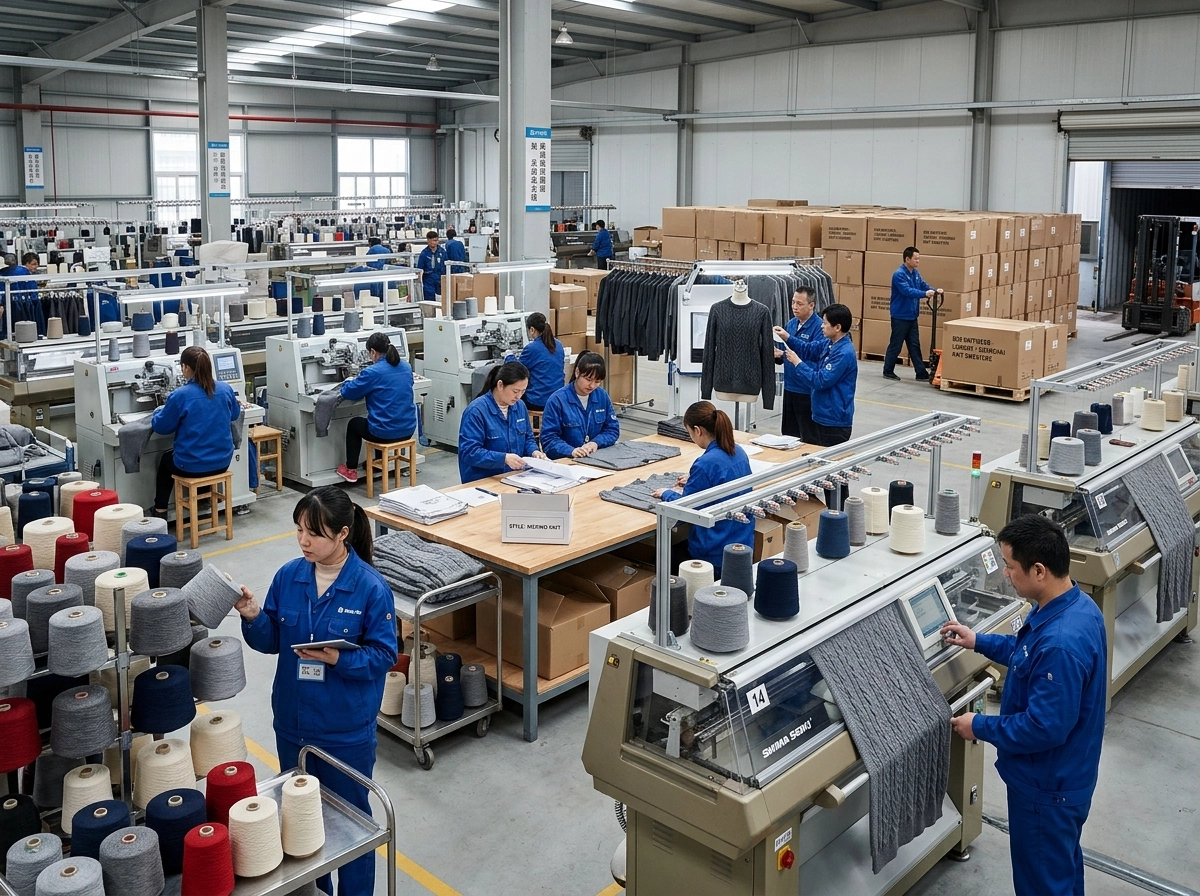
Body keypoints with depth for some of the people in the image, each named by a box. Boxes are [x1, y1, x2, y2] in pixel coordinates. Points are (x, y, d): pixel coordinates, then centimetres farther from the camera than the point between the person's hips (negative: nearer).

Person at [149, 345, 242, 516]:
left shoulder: (180, 396, -19)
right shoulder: (226, 389, -7)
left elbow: (161, 427, -6)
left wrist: (160, 412, 15)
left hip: (192, 466, -4)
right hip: (222, 462, 4)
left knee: (166, 459, 32)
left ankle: (160, 510, 37)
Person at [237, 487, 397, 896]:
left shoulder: (371, 588, -18)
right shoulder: (288, 576, -5)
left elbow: (384, 656, -14)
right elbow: (271, 641, 2)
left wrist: (338, 659, -29)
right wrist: (253, 617, -17)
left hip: (347, 729, -5)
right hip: (292, 722, 5)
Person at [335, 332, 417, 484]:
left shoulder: (372, 372, -17)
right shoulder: (406, 367, 3)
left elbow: (348, 393, -7)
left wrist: (348, 382, 16)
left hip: (385, 432, -6)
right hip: (408, 430, 6)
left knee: (353, 424, 26)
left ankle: (351, 470, 34)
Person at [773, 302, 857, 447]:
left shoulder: (844, 353, -22)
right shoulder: (830, 344, 5)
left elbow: (822, 381, -24)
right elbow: (809, 350, 19)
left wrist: (798, 363, -15)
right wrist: (787, 338, 3)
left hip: (835, 422, -10)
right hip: (821, 416, 10)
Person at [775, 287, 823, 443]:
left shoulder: (819, 326, -13)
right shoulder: (791, 323, 10)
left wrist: (789, 339, -30)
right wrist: (778, 355, -5)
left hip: (807, 390, -8)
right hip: (790, 387, 8)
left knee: (809, 437, 2)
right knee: (788, 434, 18)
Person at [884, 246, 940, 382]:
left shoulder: (915, 273, 10)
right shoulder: (899, 274, -18)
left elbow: (924, 285, 8)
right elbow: (907, 291, -30)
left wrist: (934, 290, -13)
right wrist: (925, 294, -40)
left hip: (912, 316, 8)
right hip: (900, 317, -8)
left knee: (915, 346, 10)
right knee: (895, 345, 1)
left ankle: (921, 373, 13)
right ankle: (888, 372, 12)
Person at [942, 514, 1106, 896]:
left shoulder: (1061, 642, -37)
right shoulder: (1075, 604, -5)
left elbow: (1045, 727, -31)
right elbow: (1032, 653, 14)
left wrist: (981, 727, -18)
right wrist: (980, 642, 11)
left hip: (1047, 785, -9)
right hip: (1066, 774, 9)